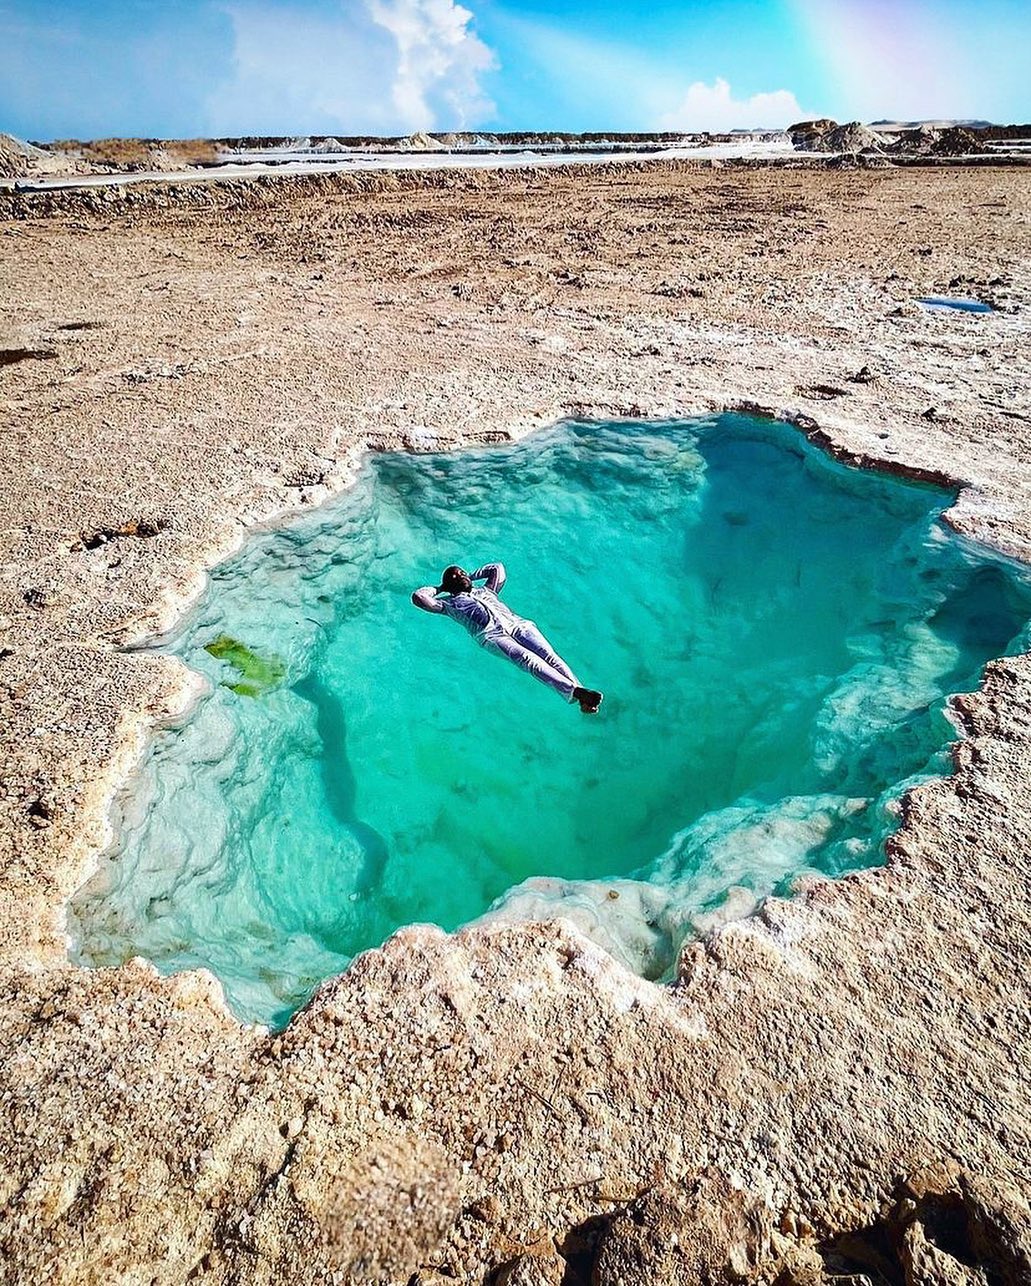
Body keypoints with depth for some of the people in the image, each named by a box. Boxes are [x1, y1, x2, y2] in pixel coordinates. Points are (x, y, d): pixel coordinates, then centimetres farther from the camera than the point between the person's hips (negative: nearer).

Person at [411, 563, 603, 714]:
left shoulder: (485, 590, 40)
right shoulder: (449, 603, 27)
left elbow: (498, 567, 53)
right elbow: (418, 597, 20)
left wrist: (473, 575, 51)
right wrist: (438, 588, 34)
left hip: (517, 623, 5)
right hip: (490, 635, -5)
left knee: (549, 655, -23)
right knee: (528, 659, -33)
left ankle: (584, 701, -40)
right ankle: (574, 692, -51)